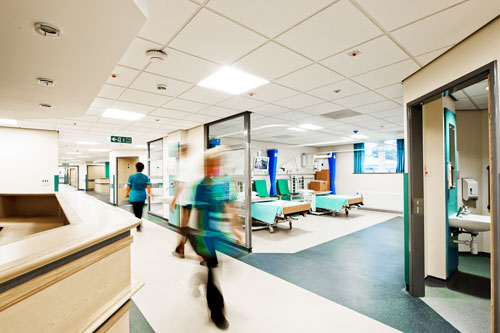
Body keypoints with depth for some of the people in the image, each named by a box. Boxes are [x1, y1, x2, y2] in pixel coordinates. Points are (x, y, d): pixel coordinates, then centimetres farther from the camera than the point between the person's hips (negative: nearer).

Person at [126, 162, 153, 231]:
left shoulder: (132, 177, -5)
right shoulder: (146, 177, -1)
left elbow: (128, 187, 0)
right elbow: (148, 187, -8)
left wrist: (127, 193, 17)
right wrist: (150, 194, 7)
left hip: (134, 197, -2)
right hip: (142, 197, 2)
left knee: (136, 211, 2)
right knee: (140, 211, 18)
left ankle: (138, 227, -12)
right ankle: (139, 222, 28)